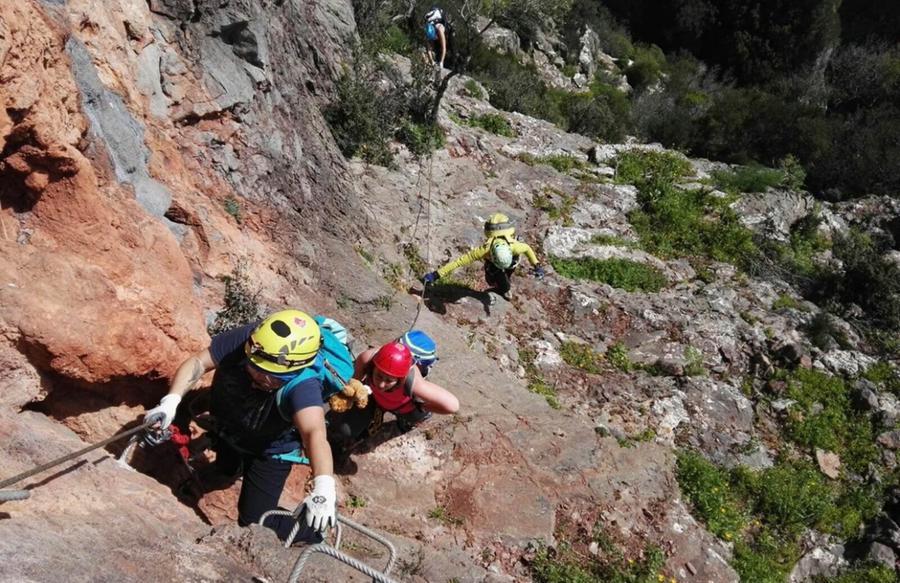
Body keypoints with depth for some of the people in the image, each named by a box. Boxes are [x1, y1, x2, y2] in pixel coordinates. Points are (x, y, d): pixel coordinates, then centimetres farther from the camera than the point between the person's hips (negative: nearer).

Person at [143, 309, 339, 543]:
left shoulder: (303, 386, -44)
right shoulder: (244, 339, -34)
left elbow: (315, 432, -59)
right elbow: (198, 362, -25)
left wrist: (324, 487, -74)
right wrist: (170, 401, -41)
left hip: (269, 453, -4)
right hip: (228, 432, 5)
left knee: (254, 523, -2)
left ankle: (312, 535, 23)